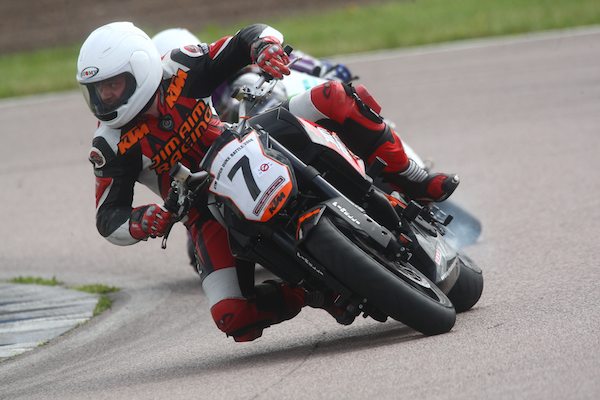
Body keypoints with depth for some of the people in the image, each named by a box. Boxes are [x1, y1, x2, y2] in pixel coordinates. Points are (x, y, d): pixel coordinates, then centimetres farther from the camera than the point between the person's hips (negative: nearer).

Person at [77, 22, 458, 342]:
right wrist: (140, 223, -35)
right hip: (212, 212, -2)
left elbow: (253, 36, -6)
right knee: (233, 317, -27)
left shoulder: (178, 71, -10)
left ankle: (411, 182, -9)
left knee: (338, 99, -19)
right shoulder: (112, 145, -12)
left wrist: (266, 48, -32)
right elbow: (108, 218, -11)